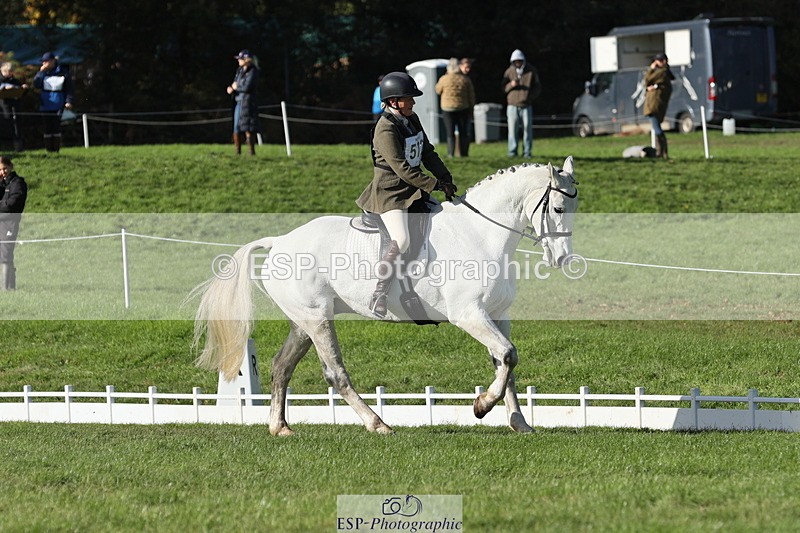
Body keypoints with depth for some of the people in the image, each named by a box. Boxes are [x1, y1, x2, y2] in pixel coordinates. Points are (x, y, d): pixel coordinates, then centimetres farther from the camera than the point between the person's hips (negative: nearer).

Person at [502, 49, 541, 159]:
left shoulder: (531, 71, 4)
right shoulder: (509, 72, 7)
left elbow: (537, 87, 8)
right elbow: (503, 87, 8)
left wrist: (530, 96, -9)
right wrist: (511, 85, -14)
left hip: (526, 105, -1)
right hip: (512, 105, 1)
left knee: (527, 128, -2)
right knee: (512, 129, -3)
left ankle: (527, 152, 3)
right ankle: (512, 151, 3)